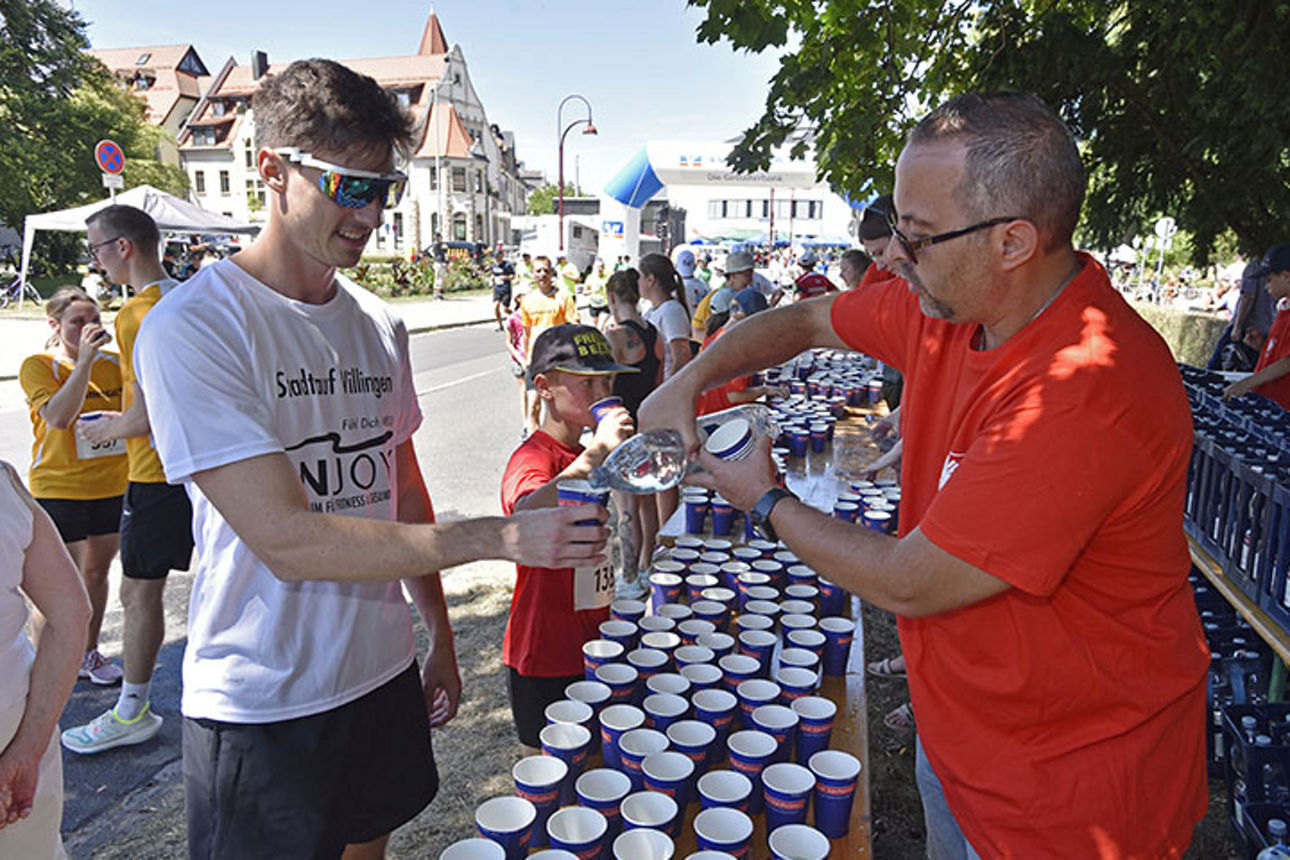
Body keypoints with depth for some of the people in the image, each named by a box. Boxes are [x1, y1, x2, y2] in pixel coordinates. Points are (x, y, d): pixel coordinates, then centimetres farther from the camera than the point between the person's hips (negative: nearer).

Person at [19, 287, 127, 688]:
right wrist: (84, 361, -26)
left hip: (113, 485, 4)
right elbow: (58, 417, -24)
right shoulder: (38, 365, -7)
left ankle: (89, 653, 30)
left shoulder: (113, 363, 5)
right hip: (59, 487, -4)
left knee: (96, 571, 15)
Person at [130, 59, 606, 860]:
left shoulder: (381, 326, 4)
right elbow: (287, 539, -24)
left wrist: (439, 638, 12)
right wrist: (505, 537, -26)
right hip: (261, 710, -5)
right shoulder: (192, 327, -17)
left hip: (384, 675, 6)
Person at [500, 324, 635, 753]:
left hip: (596, 645, 7)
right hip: (546, 657, -7)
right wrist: (595, 456, -55)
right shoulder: (532, 458, -20)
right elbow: (527, 515, -46)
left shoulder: (587, 455, 7)